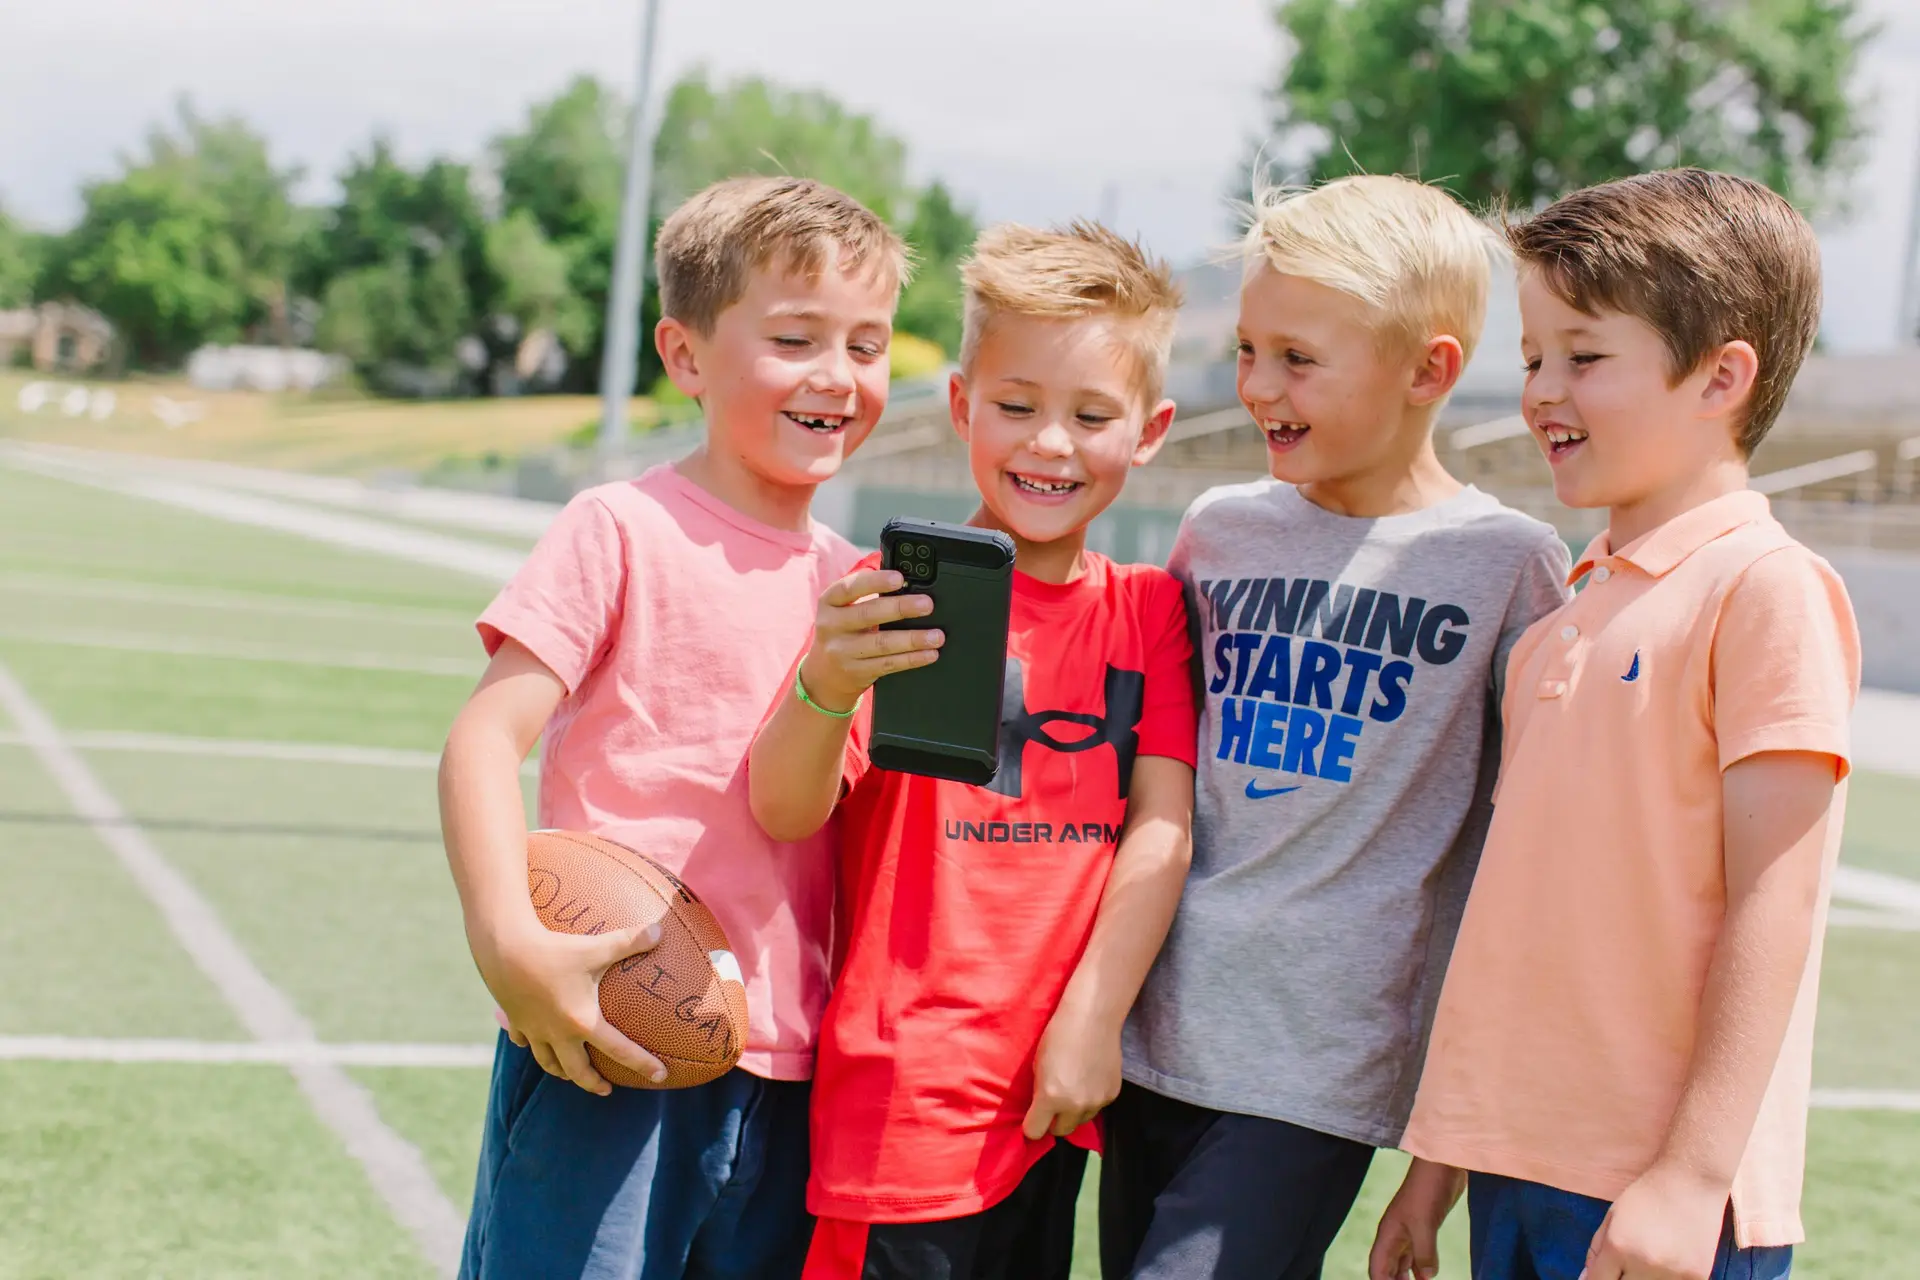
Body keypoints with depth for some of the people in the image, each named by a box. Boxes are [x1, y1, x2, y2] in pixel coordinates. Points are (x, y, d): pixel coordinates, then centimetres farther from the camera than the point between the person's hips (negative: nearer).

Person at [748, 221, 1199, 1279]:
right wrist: (826, 689, -32)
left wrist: (1091, 1021, -7)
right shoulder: (893, 597, -5)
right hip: (908, 1096, -4)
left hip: (1056, 1093, 4)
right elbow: (786, 813, -13)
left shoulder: (1147, 609, 7)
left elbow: (1163, 827, 2)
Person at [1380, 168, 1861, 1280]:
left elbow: (1770, 906, -15)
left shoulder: (1768, 588, -10)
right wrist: (1441, 1156, 16)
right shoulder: (1569, 613, 13)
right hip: (1516, 1167, 7)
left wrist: (1694, 1175, -18)